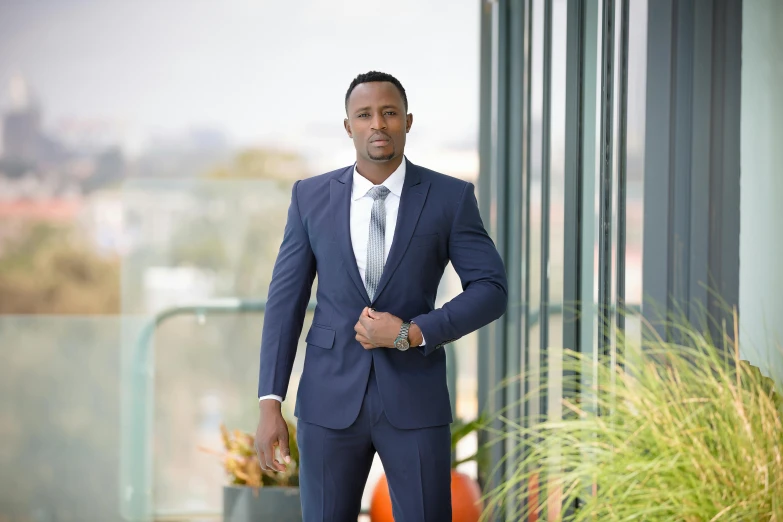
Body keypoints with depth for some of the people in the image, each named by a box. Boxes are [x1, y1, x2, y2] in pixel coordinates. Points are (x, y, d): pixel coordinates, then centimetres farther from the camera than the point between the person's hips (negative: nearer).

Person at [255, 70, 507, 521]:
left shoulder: (451, 197, -3)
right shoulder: (311, 196, 2)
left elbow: (492, 291, -4)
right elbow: (286, 299, 2)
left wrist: (412, 334, -17)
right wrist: (270, 404, -5)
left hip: (414, 399, -1)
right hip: (331, 398, 1)